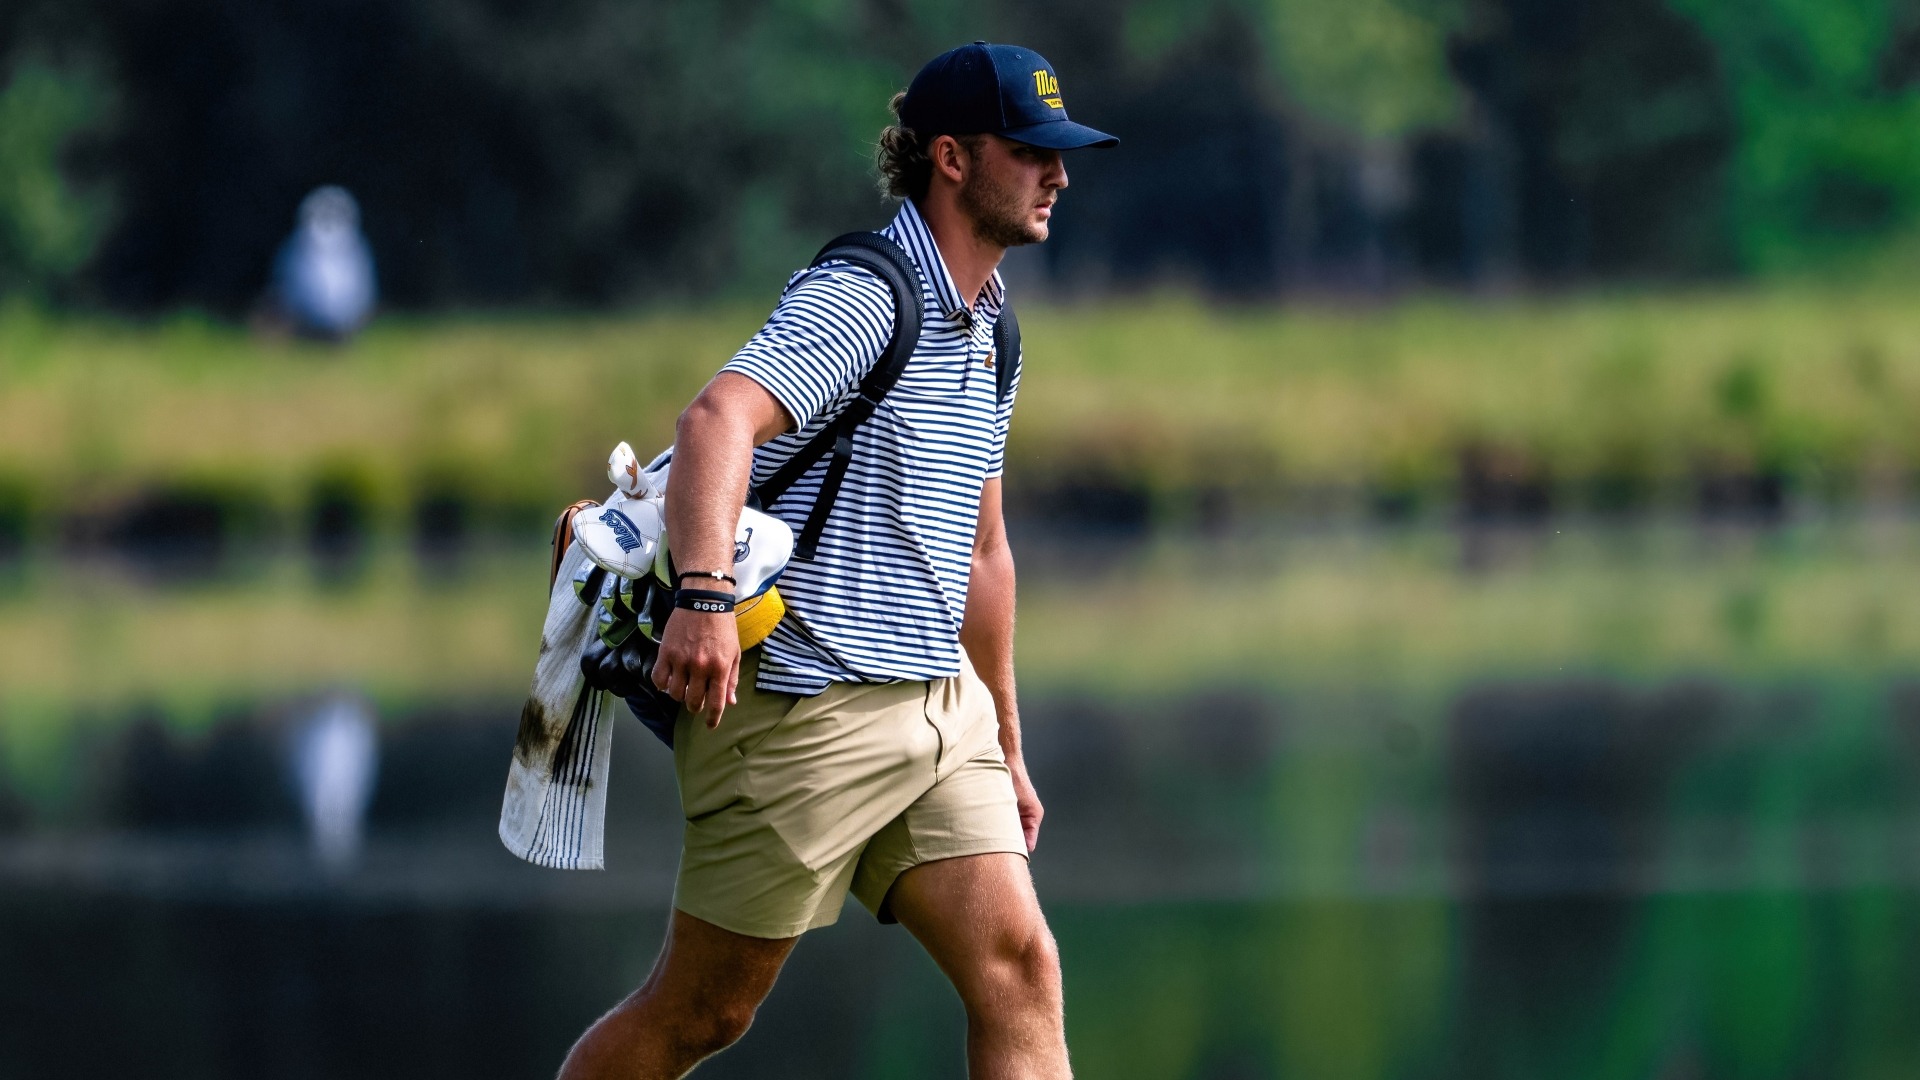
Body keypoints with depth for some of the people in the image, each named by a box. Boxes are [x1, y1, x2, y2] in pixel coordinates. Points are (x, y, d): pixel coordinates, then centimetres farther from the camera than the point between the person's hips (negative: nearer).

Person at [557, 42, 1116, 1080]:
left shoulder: (985, 332, 17)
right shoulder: (860, 295, -13)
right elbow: (717, 420, -30)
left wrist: (1006, 743, 28)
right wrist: (703, 595, -45)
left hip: (941, 708, 8)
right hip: (805, 709, -8)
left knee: (1020, 971, -7)